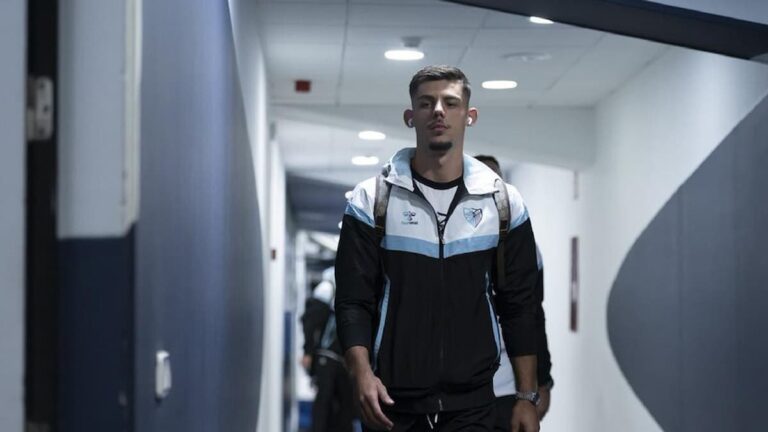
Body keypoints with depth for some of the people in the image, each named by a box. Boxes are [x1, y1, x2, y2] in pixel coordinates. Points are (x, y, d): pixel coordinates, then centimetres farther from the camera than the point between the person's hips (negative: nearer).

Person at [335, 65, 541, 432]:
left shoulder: (503, 202, 6)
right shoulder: (372, 200, 1)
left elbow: (520, 306, 7)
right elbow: (353, 300, -2)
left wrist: (527, 397, 3)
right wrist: (362, 374, -18)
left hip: (473, 403, 1)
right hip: (393, 402, -1)